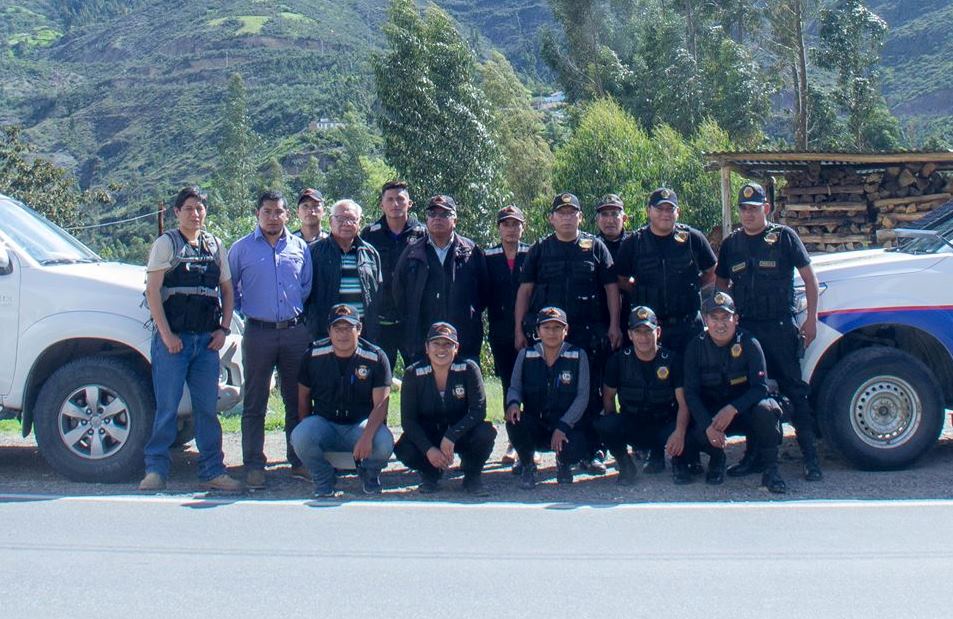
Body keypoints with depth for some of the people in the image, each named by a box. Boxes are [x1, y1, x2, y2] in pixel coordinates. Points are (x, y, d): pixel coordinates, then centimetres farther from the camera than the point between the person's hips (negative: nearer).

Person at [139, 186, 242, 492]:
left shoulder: (215, 245, 13)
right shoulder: (166, 244, 1)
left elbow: (227, 289, 17)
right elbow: (152, 290, -5)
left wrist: (223, 329, 5)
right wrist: (166, 334, -12)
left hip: (207, 340, 4)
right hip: (172, 338, -4)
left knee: (207, 407, 6)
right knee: (167, 407, -2)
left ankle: (213, 471, 11)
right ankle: (156, 469, 6)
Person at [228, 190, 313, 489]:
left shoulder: (300, 247, 9)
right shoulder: (241, 248, 4)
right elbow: (229, 288, 12)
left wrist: (300, 311, 8)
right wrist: (245, 310, 5)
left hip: (296, 331, 2)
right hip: (258, 332, -2)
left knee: (297, 400, 8)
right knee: (255, 403, 1)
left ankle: (299, 461, 17)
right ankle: (254, 466, 6)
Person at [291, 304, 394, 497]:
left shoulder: (376, 357, -7)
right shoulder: (313, 355, -1)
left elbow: (381, 403, -14)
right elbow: (303, 397, 10)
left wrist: (367, 436, -29)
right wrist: (308, 430, 1)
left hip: (361, 425, -1)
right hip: (324, 423, 1)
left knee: (384, 443, -33)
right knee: (299, 437, -31)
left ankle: (369, 474, 6)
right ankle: (323, 480, 1)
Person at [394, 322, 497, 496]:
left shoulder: (468, 369, -14)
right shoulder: (413, 374, -12)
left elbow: (478, 410, -20)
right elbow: (408, 419, -15)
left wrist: (451, 436, -32)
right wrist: (428, 449, -29)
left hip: (460, 435, 0)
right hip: (426, 436, 0)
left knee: (486, 433, -31)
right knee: (404, 450, -30)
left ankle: (472, 477, 0)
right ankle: (430, 474, 7)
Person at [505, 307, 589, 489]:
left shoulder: (578, 356, -3)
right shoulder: (526, 355, 2)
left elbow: (582, 397, -6)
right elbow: (514, 387, 7)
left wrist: (562, 427, -16)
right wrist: (513, 403, -19)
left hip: (566, 426, -1)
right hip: (534, 427, 1)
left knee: (576, 447, -33)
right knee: (514, 422, -32)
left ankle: (563, 463, 11)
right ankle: (528, 465, 1)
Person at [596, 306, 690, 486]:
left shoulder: (671, 361, -8)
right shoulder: (618, 360, -4)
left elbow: (683, 403, -13)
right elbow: (608, 396, 3)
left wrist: (680, 432, -32)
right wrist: (614, 430, -13)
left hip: (664, 425, -1)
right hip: (631, 426, 1)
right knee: (602, 425, -30)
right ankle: (626, 466, 0)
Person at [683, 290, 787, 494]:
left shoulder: (748, 343, -12)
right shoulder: (696, 347, -7)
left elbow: (760, 387, -18)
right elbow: (691, 393, -11)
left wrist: (732, 409, -34)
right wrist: (707, 425, -27)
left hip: (745, 411, -1)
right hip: (710, 414, 2)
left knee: (765, 409, -35)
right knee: (694, 434, -30)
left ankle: (770, 469, -15)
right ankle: (716, 457, 9)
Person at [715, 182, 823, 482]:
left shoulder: (783, 236, 2)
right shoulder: (731, 243, 12)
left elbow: (809, 276, 3)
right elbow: (722, 283, 21)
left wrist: (811, 318, -3)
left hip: (781, 326, -4)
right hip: (745, 328, 4)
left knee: (794, 389, -3)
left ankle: (811, 457, 0)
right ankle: (755, 454, 16)